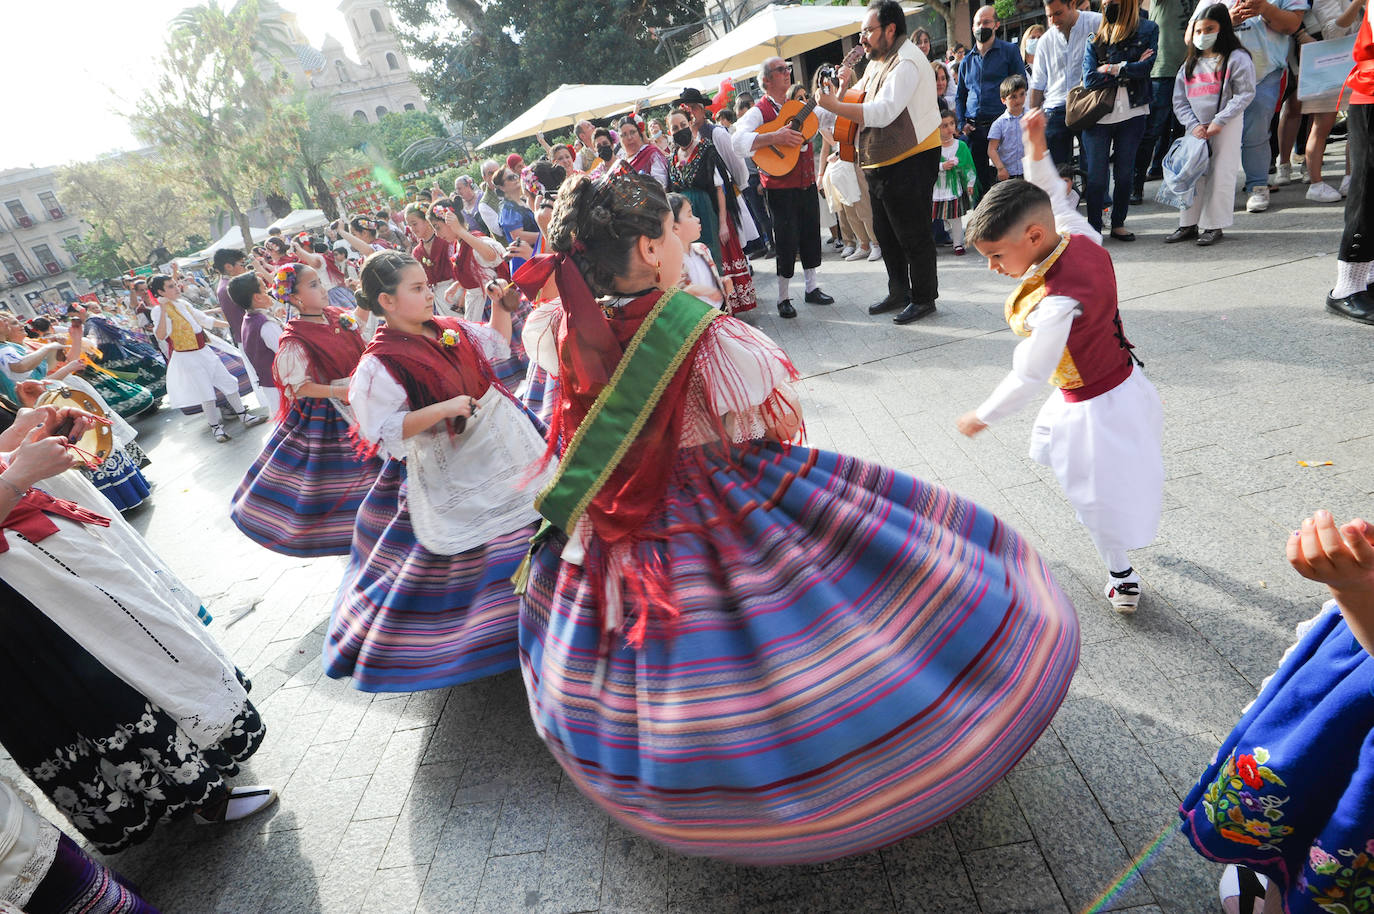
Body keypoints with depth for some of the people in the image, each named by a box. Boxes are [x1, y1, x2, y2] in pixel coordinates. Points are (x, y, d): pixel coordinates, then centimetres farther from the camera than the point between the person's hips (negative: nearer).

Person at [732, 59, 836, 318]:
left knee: (811, 236, 12)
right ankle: (784, 298, 8)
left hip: (807, 183, 6)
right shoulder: (758, 112, -8)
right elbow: (739, 141, -24)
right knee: (787, 243, -4)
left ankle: (812, 288, 25)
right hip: (780, 188, -6)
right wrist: (774, 137, -33)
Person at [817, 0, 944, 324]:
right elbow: (861, 104, 21)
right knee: (885, 233, 17)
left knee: (912, 234, -3)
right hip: (880, 164, 10)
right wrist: (845, 88, 2)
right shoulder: (877, 61, 16)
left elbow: (882, 112, -28)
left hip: (910, 161, -10)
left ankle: (924, 298, 10)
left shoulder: (906, 62, -16)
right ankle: (899, 293, 30)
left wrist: (833, 105, -25)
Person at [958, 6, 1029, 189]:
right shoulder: (967, 61, 18)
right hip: (973, 129, 4)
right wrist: (962, 123, 7)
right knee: (978, 177, 4)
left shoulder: (1010, 51, 7)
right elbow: (960, 96, 23)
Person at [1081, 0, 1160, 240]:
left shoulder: (1148, 29, 6)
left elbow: (1146, 66, -8)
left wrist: (1112, 69, -8)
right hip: (1098, 114, 0)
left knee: (1125, 173, 7)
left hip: (1132, 113, 0)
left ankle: (1118, 223, 17)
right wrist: (1129, 68, -7)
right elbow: (1089, 79, -5)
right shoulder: (1095, 36, 8)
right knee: (1096, 175, -2)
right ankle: (1093, 227, 6)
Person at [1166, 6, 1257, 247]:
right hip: (1196, 129, 5)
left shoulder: (1237, 58, -3)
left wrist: (1219, 121, -17)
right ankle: (1189, 224, 13)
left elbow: (1244, 94, -9)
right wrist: (1193, 125, -6)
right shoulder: (1190, 63, 11)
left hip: (1226, 127, -4)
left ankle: (1214, 225, 4)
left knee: (1220, 175, -3)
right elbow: (1179, 101, 8)